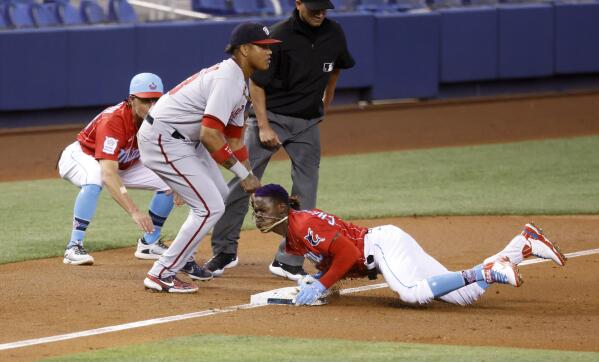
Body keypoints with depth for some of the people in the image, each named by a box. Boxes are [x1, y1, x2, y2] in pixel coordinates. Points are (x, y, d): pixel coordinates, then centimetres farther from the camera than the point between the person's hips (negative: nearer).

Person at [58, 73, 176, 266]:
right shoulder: (113, 121, -38)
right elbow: (109, 175, -47)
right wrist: (135, 212, -56)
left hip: (122, 164, 7)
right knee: (94, 180, -41)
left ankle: (149, 243, 7)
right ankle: (74, 247, -33)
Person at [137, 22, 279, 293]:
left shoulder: (240, 82, 12)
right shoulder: (227, 80, -22)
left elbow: (234, 139, 17)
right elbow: (209, 136, -29)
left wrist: (250, 180, 11)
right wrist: (242, 172, -22)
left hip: (185, 140, 11)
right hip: (162, 140, -11)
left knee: (219, 196, 22)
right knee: (210, 207, -12)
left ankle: (182, 258, 35)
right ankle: (162, 274, -7)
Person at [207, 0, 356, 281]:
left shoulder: (333, 33, -3)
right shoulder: (280, 36, -18)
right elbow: (256, 83, -12)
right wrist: (264, 128, -15)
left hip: (308, 123, 4)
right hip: (271, 117, -4)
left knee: (305, 192, 1)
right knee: (243, 182, -6)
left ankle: (288, 261, 8)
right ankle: (224, 251, 5)